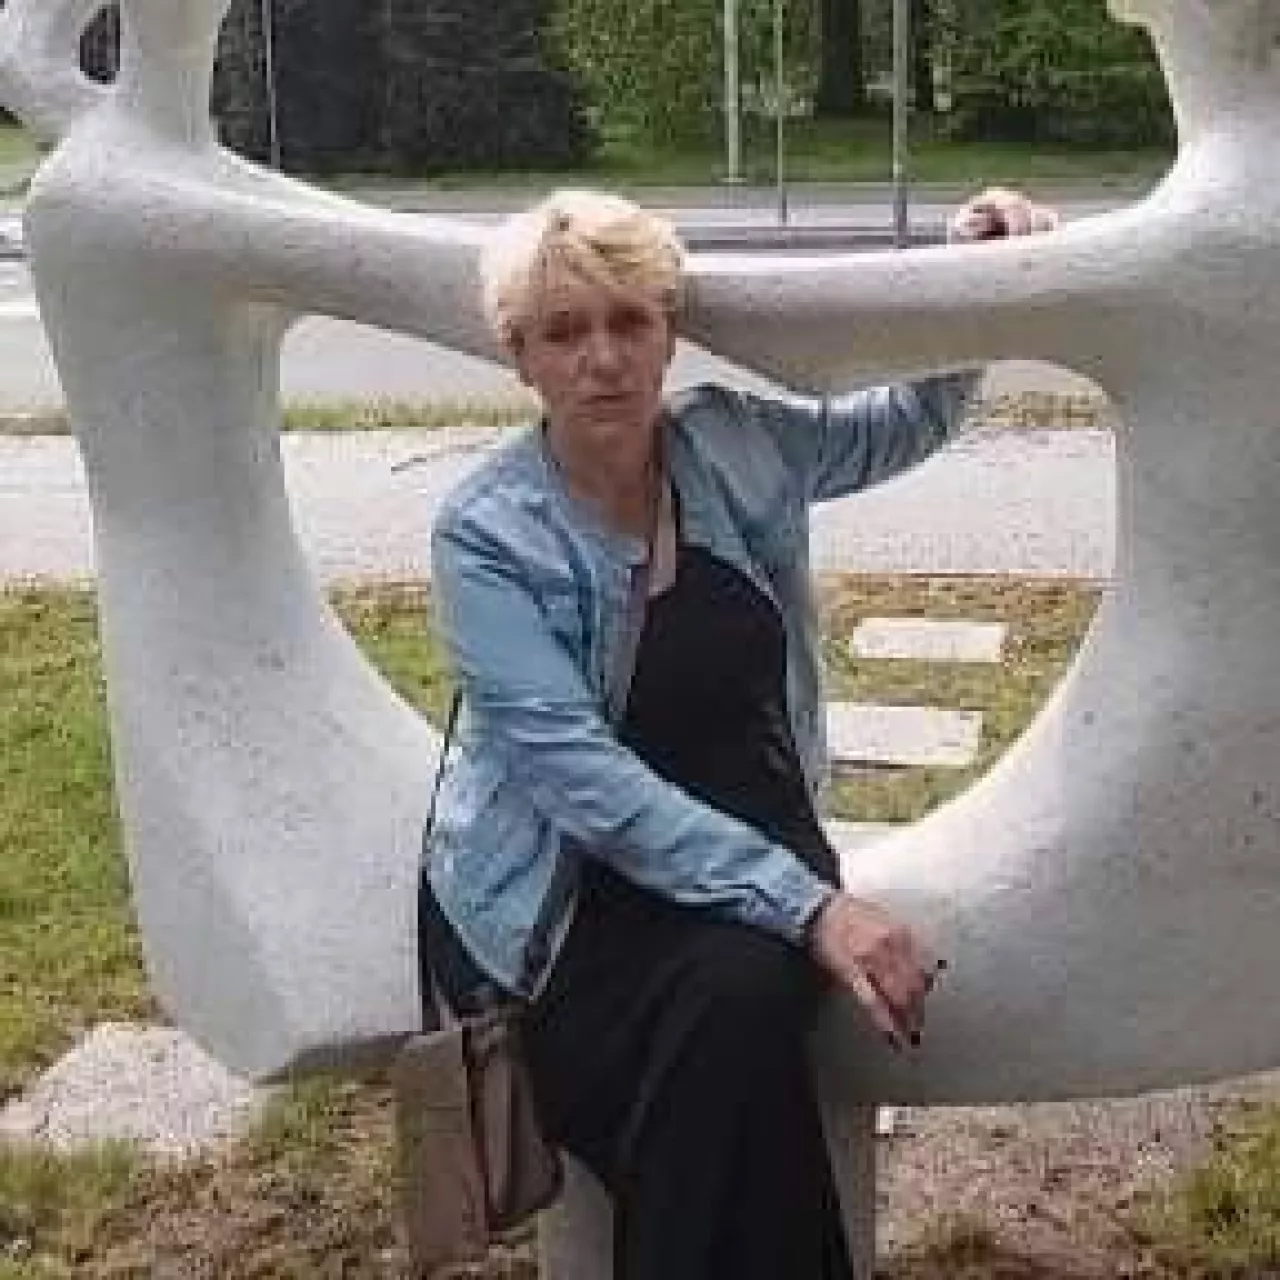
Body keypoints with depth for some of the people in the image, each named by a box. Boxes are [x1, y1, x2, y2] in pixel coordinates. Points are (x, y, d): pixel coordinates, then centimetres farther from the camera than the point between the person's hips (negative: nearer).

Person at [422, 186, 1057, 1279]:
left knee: (752, 982, -31)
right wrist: (806, 904, -30)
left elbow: (908, 424, 19)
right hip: (560, 889, -3)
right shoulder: (487, 534, -13)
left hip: (747, 831, 3)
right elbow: (583, 777, -22)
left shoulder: (735, 445, 0)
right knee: (734, 993, -32)